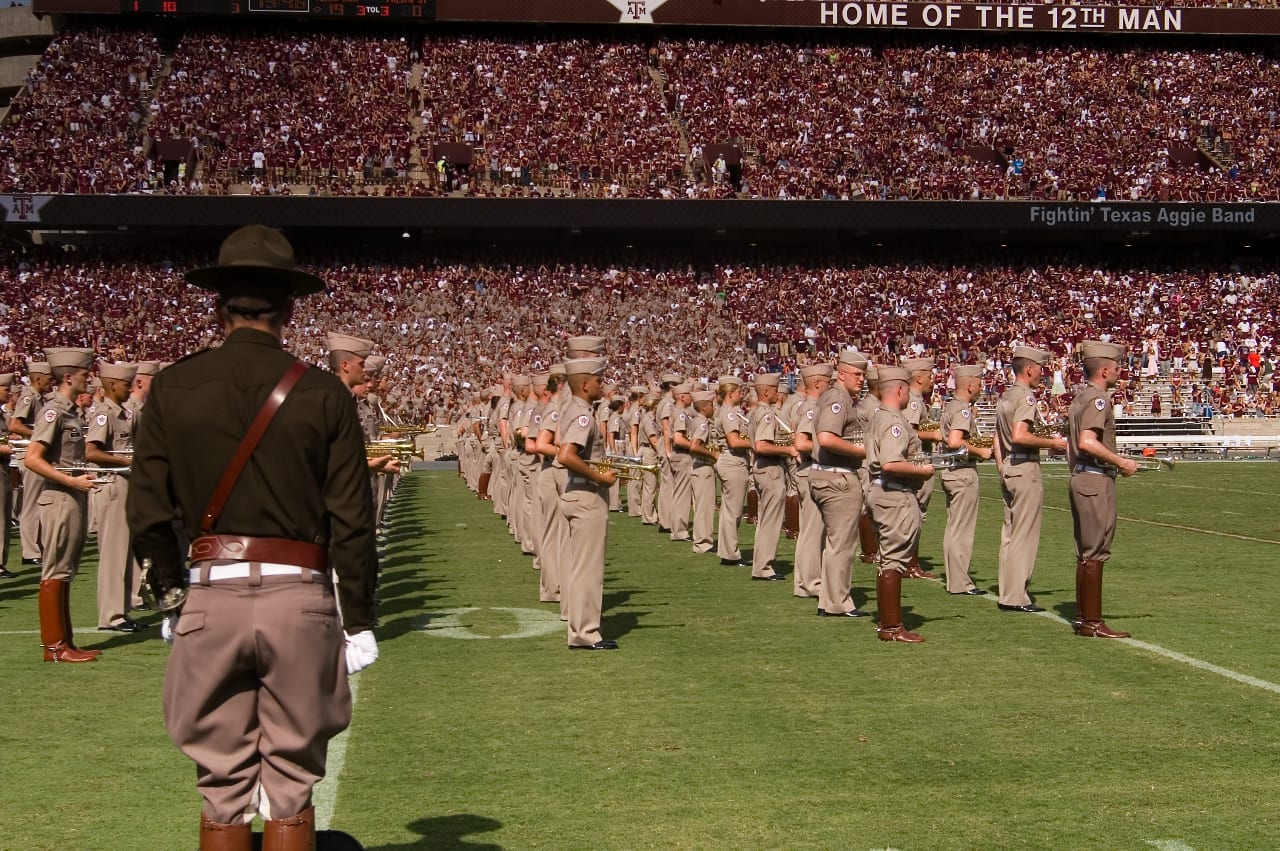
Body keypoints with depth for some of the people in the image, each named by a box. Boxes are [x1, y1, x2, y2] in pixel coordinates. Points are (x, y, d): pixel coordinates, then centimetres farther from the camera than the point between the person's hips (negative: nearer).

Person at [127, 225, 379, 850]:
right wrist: (358, 620, 4)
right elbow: (352, 521, -3)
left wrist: (170, 594, 16)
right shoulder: (323, 393, -2)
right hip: (300, 597, -1)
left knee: (222, 789, 10)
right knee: (292, 787, 8)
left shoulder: (174, 388, 2)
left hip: (211, 594, 1)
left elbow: (147, 512, 3)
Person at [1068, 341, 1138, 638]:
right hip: (1097, 480, -10)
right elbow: (1088, 442, -27)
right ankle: (1092, 622, -4)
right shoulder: (1097, 399, -14)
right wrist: (1122, 462, -21)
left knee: (1085, 552, 14)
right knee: (1095, 553, -6)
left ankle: (1082, 617, 20)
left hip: (1080, 477, 10)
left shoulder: (1080, 397, 16)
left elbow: (1071, 443, 21)